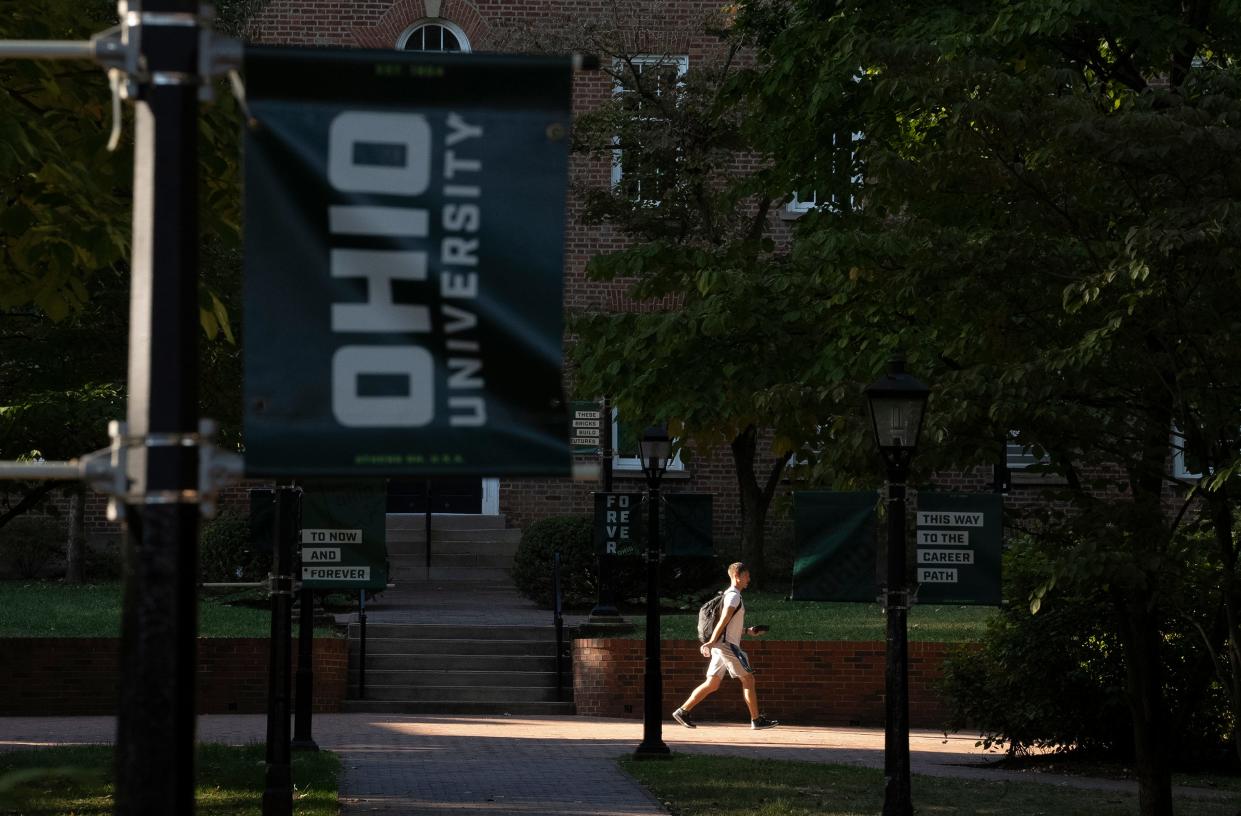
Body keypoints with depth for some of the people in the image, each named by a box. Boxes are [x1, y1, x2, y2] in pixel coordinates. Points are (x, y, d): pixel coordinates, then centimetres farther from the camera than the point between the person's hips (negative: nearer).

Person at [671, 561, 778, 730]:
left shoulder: (728, 594, 20)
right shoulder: (734, 596, -11)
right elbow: (724, 620, -20)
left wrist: (747, 630, 24)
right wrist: (712, 642, -26)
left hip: (721, 646, 10)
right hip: (727, 645, -10)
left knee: (712, 684, 7)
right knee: (748, 679, -3)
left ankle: (683, 711, 2)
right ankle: (757, 720, -1)